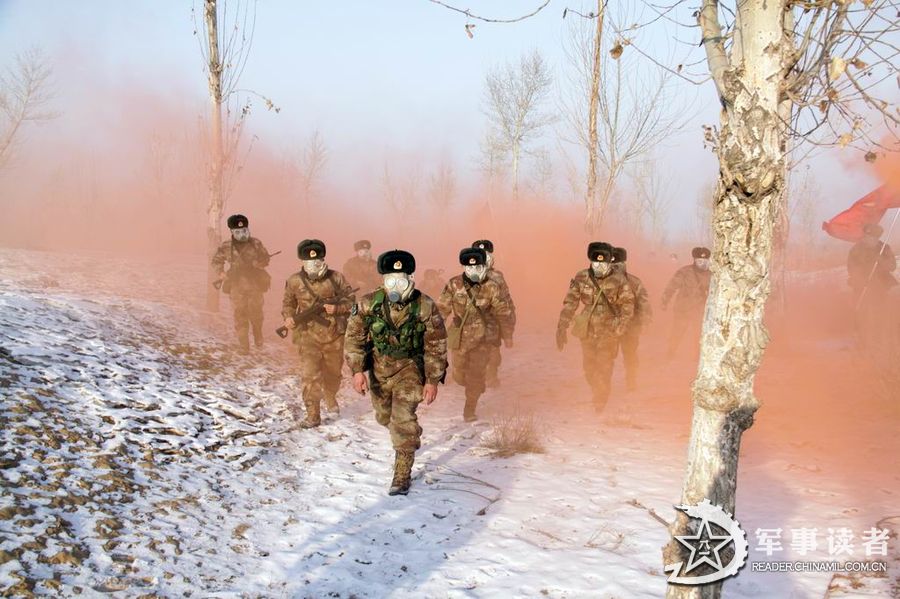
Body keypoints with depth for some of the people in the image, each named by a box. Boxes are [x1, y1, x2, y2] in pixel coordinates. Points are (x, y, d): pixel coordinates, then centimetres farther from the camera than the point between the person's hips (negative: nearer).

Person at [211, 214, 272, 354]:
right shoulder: (226, 247, -2)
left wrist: (258, 263, -15)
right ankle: (243, 345, 7)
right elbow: (216, 260, 10)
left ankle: (258, 336, 35)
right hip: (237, 285, 0)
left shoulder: (256, 243, -1)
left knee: (256, 313, 7)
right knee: (240, 315, -1)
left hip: (255, 284, 1)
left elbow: (265, 258, 7)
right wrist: (221, 273, -7)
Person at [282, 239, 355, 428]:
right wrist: (288, 317, -10)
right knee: (310, 375, -11)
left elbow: (351, 301, 0)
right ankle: (312, 415, -2)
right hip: (308, 337, -1)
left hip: (334, 336, 2)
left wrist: (337, 308, -19)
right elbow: (288, 304, 10)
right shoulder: (294, 281, -4)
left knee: (333, 373, 20)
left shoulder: (336, 278, -6)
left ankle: (330, 398, 49)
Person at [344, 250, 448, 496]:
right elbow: (353, 338, -8)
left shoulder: (425, 306, -20)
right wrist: (358, 371, -17)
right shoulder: (368, 304, -16)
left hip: (410, 366, -3)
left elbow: (435, 346, -11)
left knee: (403, 418, -16)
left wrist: (433, 380, -11)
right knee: (385, 416, 19)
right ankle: (409, 439, 53)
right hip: (379, 366, 3)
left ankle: (402, 475, -4)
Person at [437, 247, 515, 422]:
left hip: (483, 337, -2)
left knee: (477, 373, 1)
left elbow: (504, 312, -4)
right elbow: (442, 307, 1)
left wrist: (507, 335, 4)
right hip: (459, 336, 2)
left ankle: (470, 409, 20)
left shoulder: (492, 287, -14)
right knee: (459, 373, 14)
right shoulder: (454, 284, -11)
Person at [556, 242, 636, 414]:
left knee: (603, 370, 2)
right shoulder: (581, 278, -7)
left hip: (608, 334, -3)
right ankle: (595, 392, 44)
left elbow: (628, 307, -11)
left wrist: (618, 330, -21)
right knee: (589, 367, 17)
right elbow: (570, 303, -3)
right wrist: (562, 328, -8)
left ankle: (601, 403, 23)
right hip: (587, 332, 3)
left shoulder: (619, 281, -14)